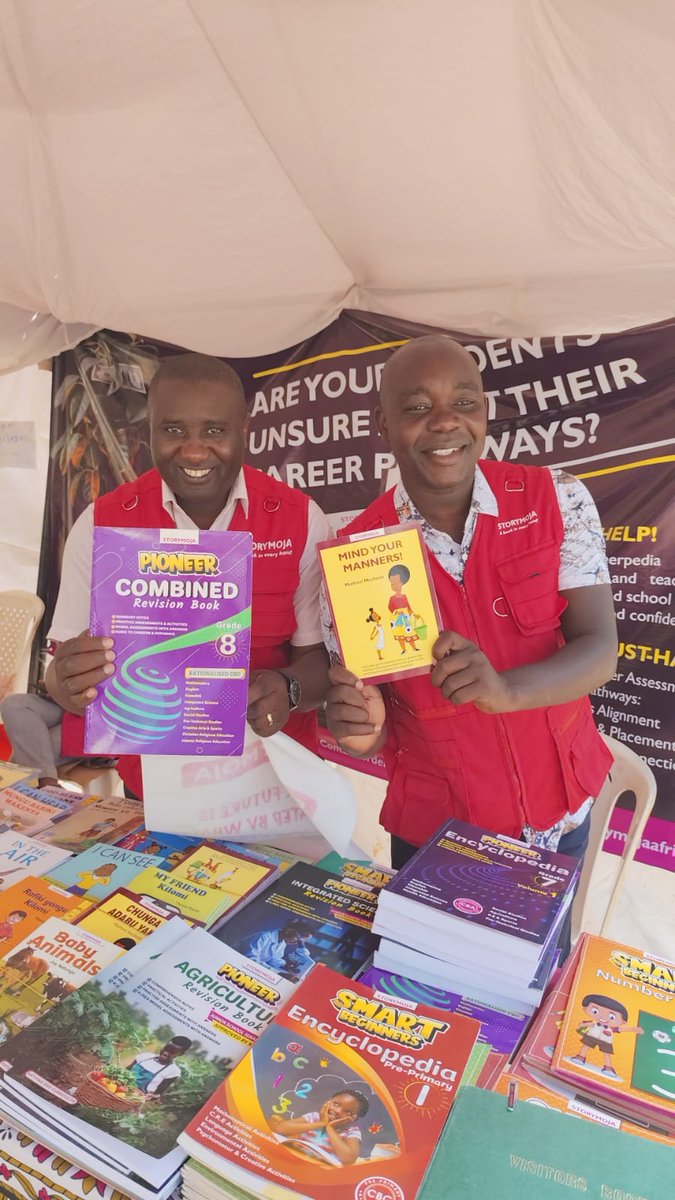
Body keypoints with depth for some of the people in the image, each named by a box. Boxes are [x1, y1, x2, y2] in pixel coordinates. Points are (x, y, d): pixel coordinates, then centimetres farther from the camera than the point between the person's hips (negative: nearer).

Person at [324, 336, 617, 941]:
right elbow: (366, 715, -10)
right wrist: (362, 727, -33)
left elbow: (599, 650, -16)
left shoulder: (556, 499, -12)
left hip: (559, 812, 2)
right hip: (433, 828, -1)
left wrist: (503, 689, -35)